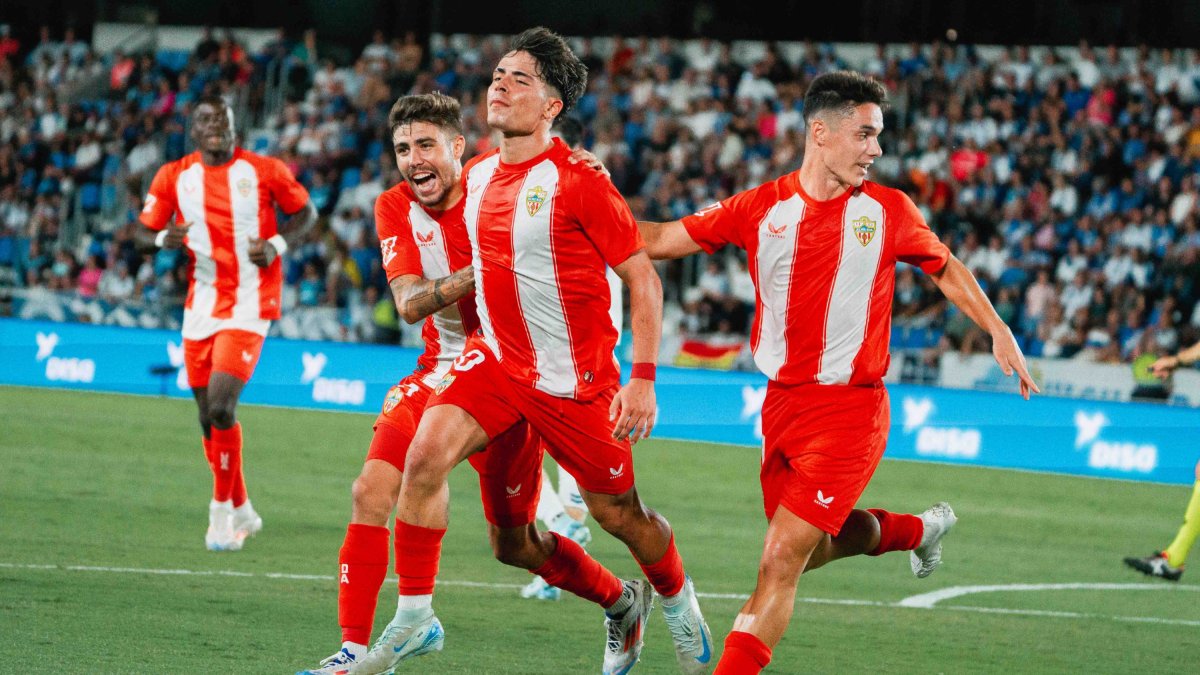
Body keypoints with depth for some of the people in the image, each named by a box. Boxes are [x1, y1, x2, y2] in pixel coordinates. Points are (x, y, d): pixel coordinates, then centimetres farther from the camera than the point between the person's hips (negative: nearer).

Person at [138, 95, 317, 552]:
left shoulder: (264, 171, -2)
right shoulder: (174, 177, 5)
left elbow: (305, 212, 9)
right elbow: (145, 233, 9)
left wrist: (277, 245, -9)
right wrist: (166, 239, -14)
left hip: (249, 306, -4)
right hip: (201, 305, 4)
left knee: (221, 407, -18)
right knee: (208, 415, 7)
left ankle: (223, 511, -5)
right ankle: (241, 511, 24)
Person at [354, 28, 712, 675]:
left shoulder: (577, 182, -16)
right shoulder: (477, 175, 4)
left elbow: (644, 277, -13)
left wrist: (643, 379, -17)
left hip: (574, 374, -5)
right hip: (496, 356, 5)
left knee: (619, 513, 8)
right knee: (426, 452, -19)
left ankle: (676, 602, 39)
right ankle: (413, 618, -6)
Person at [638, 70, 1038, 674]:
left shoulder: (887, 210, -2)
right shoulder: (761, 208, 0)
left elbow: (945, 269, 14)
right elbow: (661, 240, 3)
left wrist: (998, 332, 8)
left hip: (850, 409, -4)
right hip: (782, 401, 4)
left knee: (781, 559, -13)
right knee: (812, 547, 20)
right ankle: (917, 529, 47)